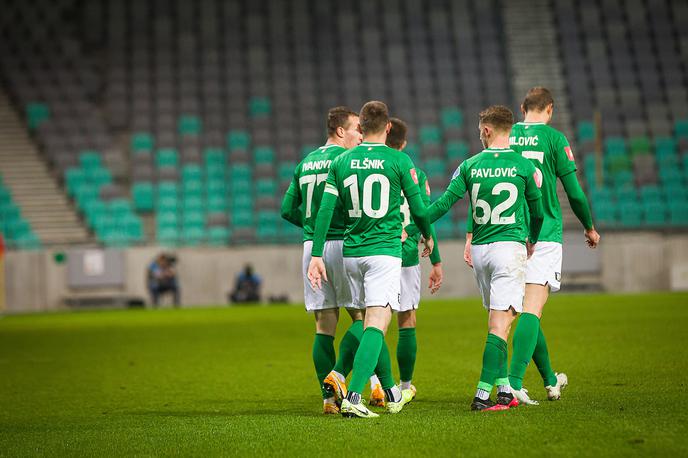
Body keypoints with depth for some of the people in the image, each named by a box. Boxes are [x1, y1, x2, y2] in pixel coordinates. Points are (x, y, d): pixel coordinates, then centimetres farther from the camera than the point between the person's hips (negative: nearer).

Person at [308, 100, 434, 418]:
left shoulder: (341, 162, 5)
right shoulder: (399, 161, -4)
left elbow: (325, 211, 0)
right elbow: (418, 208, 2)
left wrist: (316, 255, 2)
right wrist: (427, 237, 22)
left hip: (351, 253, 5)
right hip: (385, 251, -5)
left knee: (372, 325, 18)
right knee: (376, 326, -10)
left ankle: (392, 394, 30)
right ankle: (353, 396, -25)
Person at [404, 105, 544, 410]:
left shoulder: (470, 166, 2)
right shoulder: (524, 166, -2)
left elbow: (442, 204, 0)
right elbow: (538, 211, 9)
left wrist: (410, 231, 9)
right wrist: (532, 241, 28)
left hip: (479, 249, 3)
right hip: (510, 246, -3)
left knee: (496, 323, 15)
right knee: (500, 325, -7)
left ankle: (504, 390, 14)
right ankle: (482, 395, -15)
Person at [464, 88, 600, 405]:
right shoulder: (554, 138, -3)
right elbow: (574, 192, -1)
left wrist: (472, 234, 5)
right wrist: (590, 228, 14)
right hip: (544, 234, -4)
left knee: (527, 309, 15)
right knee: (532, 309, -8)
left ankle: (551, 380, 27)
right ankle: (514, 381, -21)